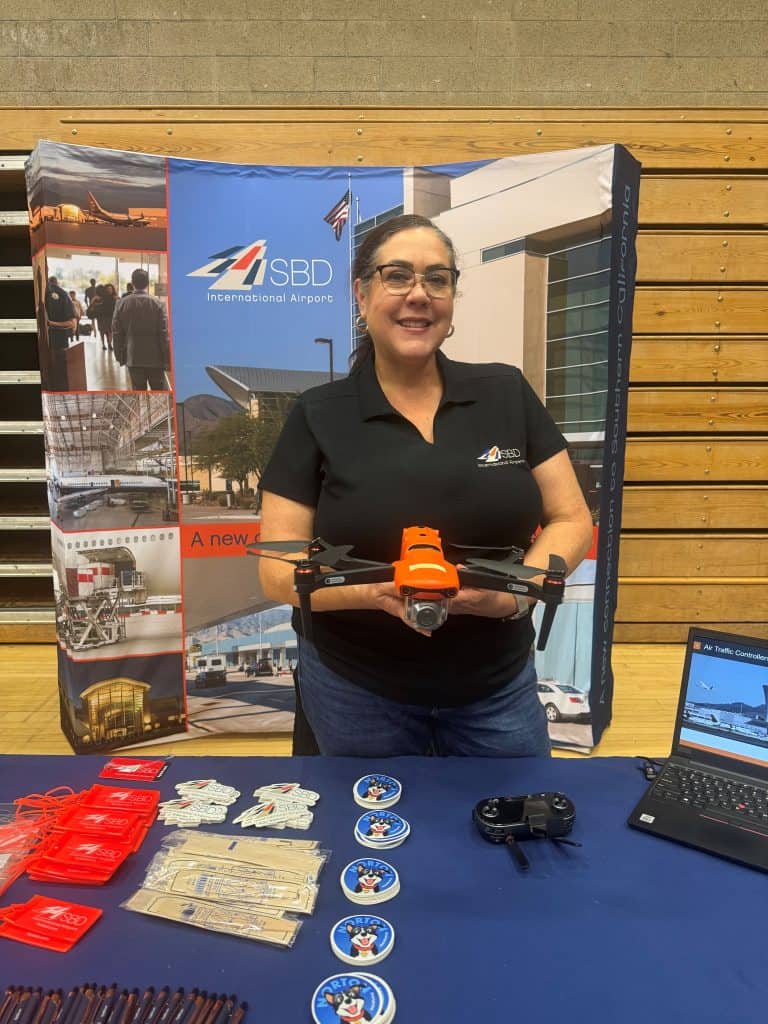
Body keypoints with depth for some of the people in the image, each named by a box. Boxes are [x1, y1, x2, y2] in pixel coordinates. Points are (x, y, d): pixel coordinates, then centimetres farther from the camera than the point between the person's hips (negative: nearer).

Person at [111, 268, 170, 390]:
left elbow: (117, 332, 3)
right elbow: (164, 334, -10)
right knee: (160, 390, 6)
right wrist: (168, 360, -3)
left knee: (138, 391, 9)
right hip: (155, 357, -2)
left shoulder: (121, 303, -1)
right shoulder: (158, 303, -9)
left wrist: (119, 356, 13)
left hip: (133, 357, 2)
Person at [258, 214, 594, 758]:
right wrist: (377, 592, -26)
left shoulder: (508, 394, -2)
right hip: (355, 692, -1)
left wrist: (516, 593, -20)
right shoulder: (317, 416, -7)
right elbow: (280, 570, -8)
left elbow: (572, 520, 0)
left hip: (498, 687, 2)